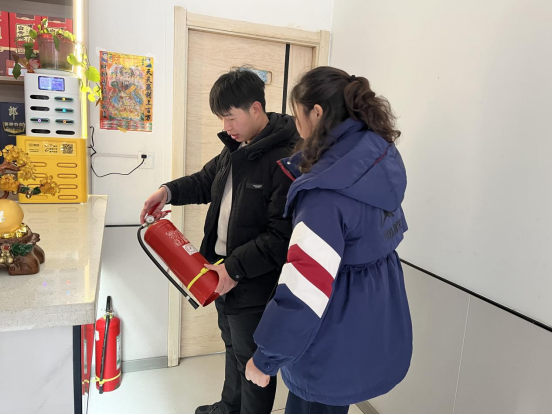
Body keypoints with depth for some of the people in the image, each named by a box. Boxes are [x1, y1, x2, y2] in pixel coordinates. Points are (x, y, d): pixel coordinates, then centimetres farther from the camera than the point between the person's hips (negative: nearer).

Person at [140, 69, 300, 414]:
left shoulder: (286, 160, -24)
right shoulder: (236, 148, 5)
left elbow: (282, 236, -26)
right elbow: (206, 181, 19)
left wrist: (237, 268, -25)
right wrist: (170, 191, 2)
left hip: (255, 285, -9)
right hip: (223, 272, 9)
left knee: (252, 363, 13)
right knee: (233, 348, 29)